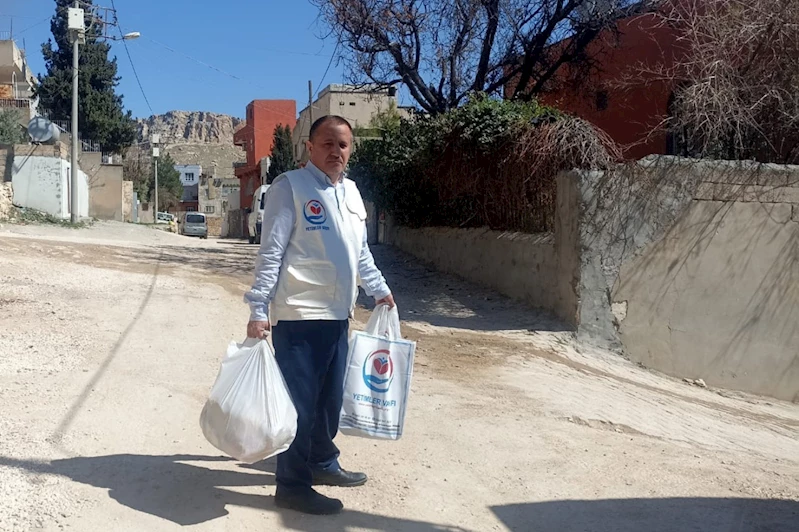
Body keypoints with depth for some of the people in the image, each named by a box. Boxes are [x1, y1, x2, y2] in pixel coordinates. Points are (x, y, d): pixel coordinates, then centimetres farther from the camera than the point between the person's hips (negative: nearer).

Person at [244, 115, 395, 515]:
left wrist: (378, 289, 28)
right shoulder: (289, 186, -9)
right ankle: (292, 486, 11)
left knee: (329, 399, 18)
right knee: (299, 402, -1)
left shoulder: (351, 191, 14)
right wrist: (259, 309, -18)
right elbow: (271, 252, -13)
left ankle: (322, 463, 35)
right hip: (298, 316, -8)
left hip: (337, 315, 8)